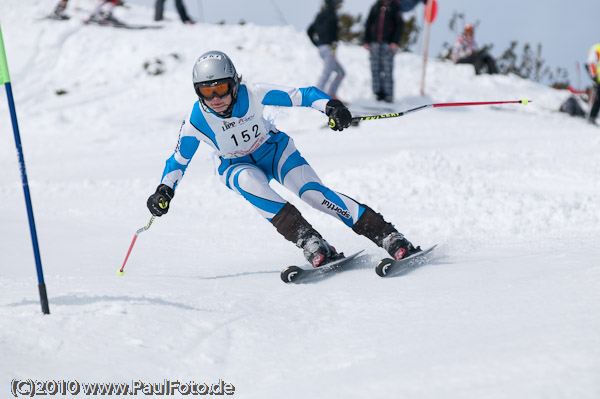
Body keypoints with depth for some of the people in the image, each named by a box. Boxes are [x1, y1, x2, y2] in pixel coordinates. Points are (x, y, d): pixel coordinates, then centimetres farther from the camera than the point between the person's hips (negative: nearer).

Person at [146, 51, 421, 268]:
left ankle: (387, 236, -23)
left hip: (275, 149, -1)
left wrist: (330, 106, -41)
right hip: (238, 167, 1)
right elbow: (178, 161, -5)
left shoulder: (253, 95, -26)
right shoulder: (196, 123, -21)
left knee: (313, 192, -23)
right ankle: (308, 240, -39)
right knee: (249, 180, -36)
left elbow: (302, 96, -23)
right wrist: (164, 191, -21)